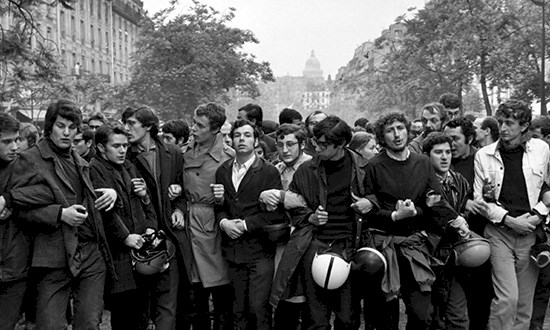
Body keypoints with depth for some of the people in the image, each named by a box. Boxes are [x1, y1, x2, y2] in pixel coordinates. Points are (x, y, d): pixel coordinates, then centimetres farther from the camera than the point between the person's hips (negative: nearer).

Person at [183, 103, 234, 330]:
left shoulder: (228, 156, -5)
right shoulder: (186, 154, 10)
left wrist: (226, 196, -16)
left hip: (215, 225, -4)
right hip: (190, 224, 5)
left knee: (222, 295, 1)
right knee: (195, 294, 12)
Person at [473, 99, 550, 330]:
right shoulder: (484, 155, 2)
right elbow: (479, 199, 1)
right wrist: (509, 219, -9)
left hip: (530, 232, 2)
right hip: (499, 232, -2)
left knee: (525, 302, 7)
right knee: (507, 298, -11)